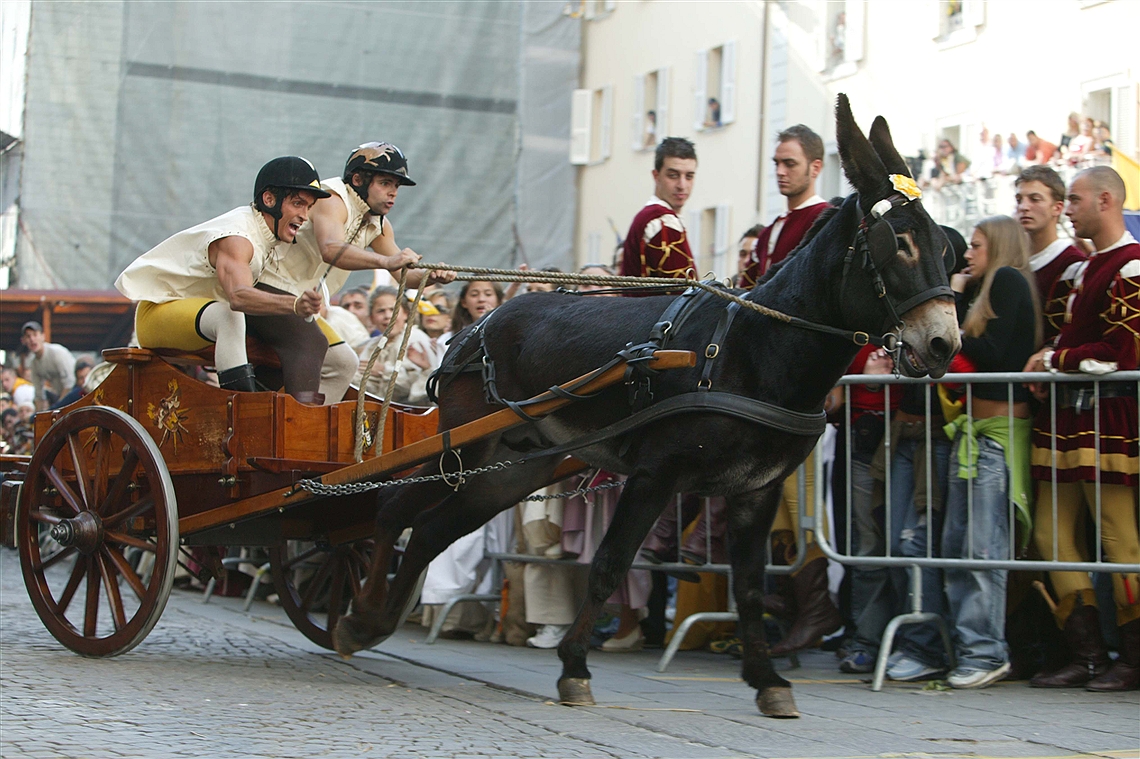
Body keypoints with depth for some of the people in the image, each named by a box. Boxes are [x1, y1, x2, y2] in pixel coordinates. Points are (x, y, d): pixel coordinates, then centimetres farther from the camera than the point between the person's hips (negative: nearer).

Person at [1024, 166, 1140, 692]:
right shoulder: (1086, 267, 19)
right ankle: (1087, 656, 12)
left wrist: (1055, 360, -9)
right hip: (1068, 416, 10)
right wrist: (1051, 361, 12)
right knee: (1054, 535, 7)